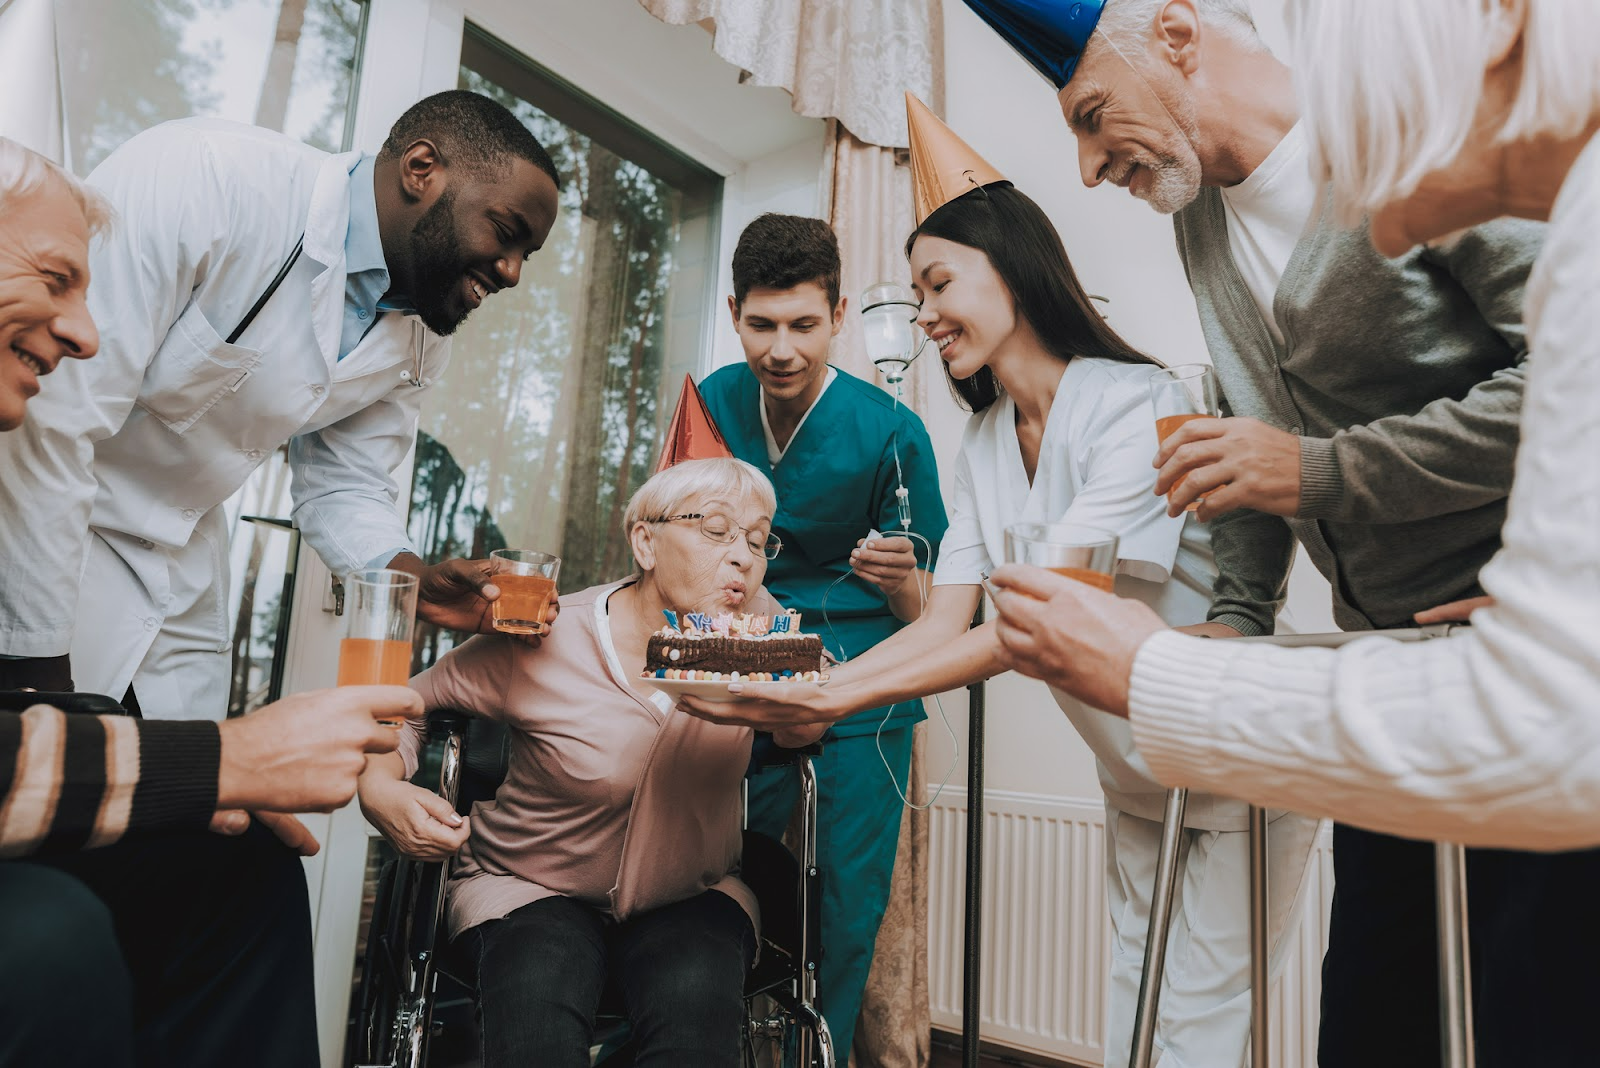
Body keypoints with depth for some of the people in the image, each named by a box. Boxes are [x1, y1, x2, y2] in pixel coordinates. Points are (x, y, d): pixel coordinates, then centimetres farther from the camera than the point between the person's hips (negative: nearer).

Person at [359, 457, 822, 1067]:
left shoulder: (753, 620, -7)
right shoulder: (544, 640, -14)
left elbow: (806, 730, 3)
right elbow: (409, 703, -1)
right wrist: (380, 789, -21)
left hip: (691, 898, 3)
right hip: (531, 888, -2)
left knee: (696, 1004, -29)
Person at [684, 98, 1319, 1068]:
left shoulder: (1138, 406, -24)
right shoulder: (983, 447, 0)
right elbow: (944, 625, -8)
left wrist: (836, 697, -36)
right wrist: (801, 690, -23)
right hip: (1136, 783, 7)